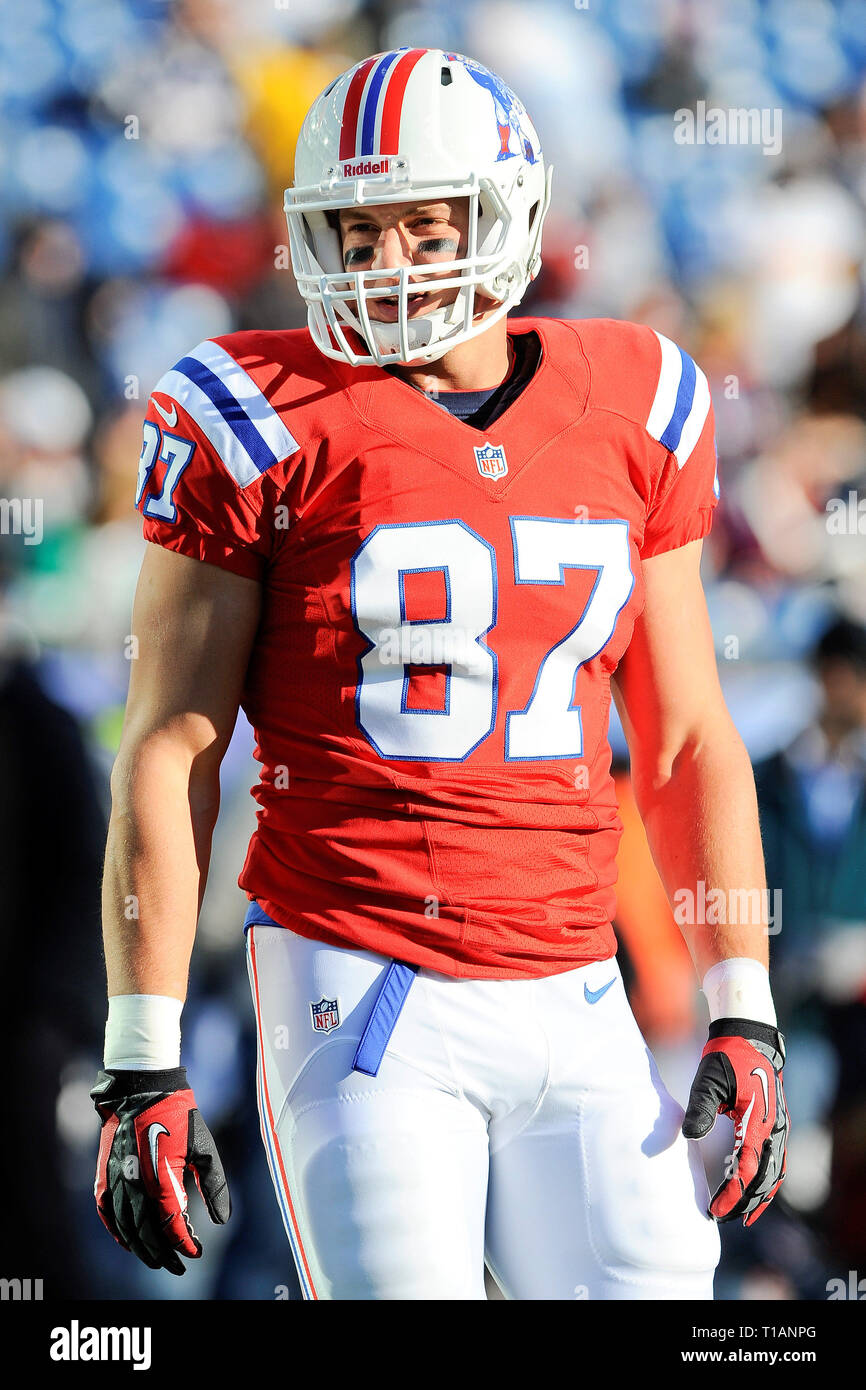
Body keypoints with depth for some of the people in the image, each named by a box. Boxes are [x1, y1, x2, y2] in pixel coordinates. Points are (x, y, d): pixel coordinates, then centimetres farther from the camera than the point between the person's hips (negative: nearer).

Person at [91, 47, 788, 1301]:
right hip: (363, 1000, -4)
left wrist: (745, 1019, 9)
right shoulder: (269, 424, -4)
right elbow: (170, 754, -2)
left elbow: (686, 738, 15)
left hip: (574, 1002, 4)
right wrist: (143, 1068, -6)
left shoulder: (633, 415, 8)